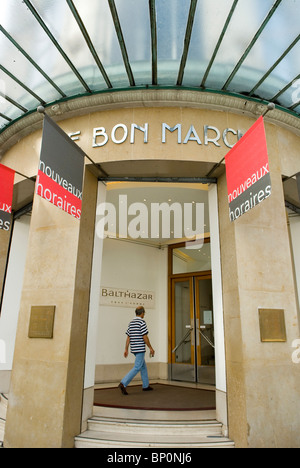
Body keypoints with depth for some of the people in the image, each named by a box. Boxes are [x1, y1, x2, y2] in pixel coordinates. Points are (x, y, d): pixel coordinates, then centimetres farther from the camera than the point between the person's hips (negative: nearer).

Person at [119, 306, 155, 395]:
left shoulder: (131, 323, 11)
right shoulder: (142, 322, -12)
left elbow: (128, 337, 10)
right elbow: (145, 337, -15)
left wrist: (126, 349, 11)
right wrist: (151, 348, -8)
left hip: (134, 349, 9)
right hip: (140, 349, -9)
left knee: (143, 366, 19)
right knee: (137, 368, -6)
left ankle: (146, 385, 26)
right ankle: (123, 384, -15)